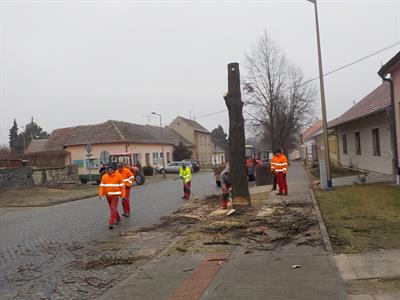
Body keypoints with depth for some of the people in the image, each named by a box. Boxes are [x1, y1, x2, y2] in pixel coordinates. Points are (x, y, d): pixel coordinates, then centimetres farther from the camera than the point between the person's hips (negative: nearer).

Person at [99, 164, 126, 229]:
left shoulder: (118, 176, -6)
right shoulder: (104, 176, 3)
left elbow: (122, 186, -5)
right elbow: (102, 186, 0)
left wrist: (123, 195, -8)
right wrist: (100, 194, -11)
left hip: (115, 195, -4)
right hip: (108, 195, 4)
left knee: (113, 208, -12)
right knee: (112, 208, 16)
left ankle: (111, 223, -12)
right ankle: (118, 219, 34)